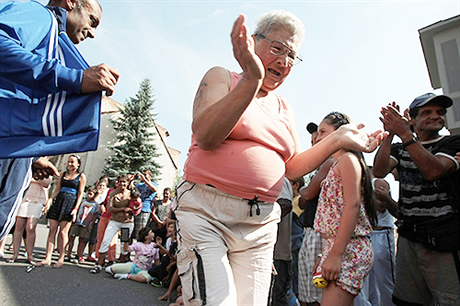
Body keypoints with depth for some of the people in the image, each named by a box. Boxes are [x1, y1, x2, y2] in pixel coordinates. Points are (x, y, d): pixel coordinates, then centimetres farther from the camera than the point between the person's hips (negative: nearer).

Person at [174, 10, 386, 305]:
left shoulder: (284, 108, 17)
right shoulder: (221, 77, 3)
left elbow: (292, 167, 12)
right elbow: (204, 136, -15)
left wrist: (337, 140, 0)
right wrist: (251, 80, -24)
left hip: (260, 223, 5)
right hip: (205, 210, -4)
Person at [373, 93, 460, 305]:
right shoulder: (400, 150, 12)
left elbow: (433, 171, -18)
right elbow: (379, 171, -8)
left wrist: (405, 135, -23)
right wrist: (389, 134, -16)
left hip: (442, 240, -3)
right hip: (408, 238, 3)